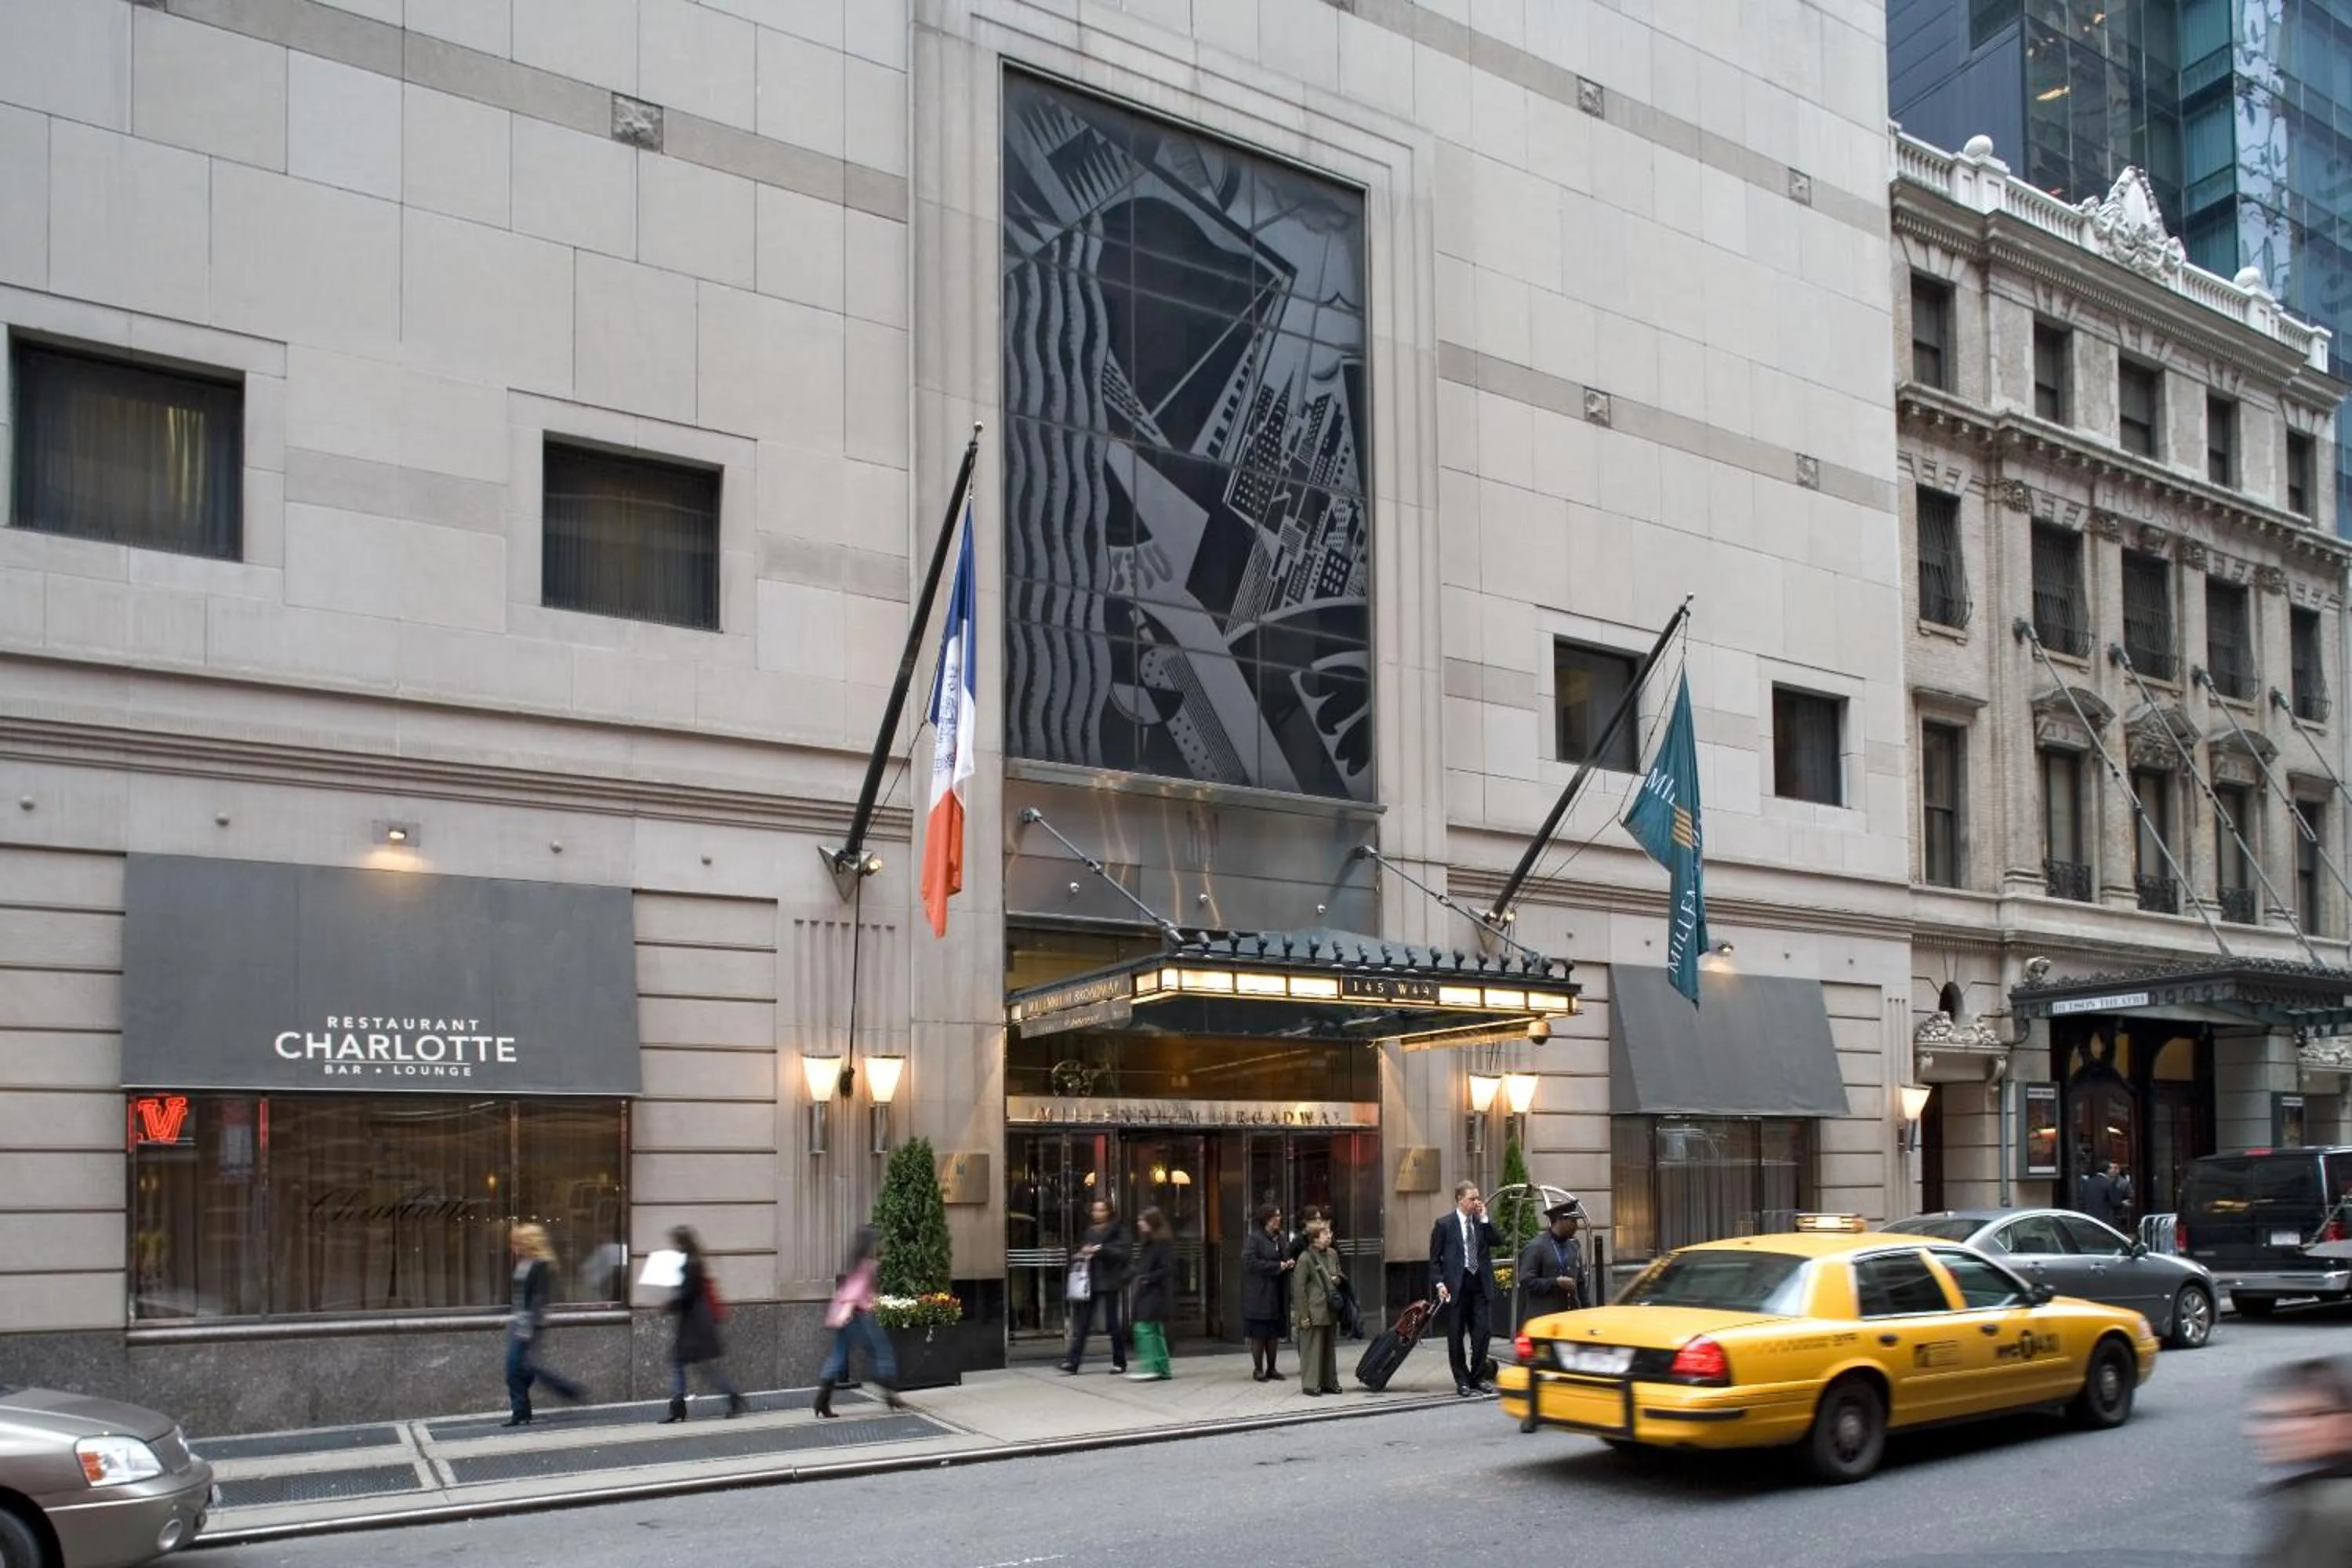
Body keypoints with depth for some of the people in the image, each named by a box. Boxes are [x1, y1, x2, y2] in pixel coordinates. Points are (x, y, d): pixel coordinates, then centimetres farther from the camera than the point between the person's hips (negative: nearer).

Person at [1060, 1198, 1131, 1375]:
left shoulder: (1118, 1230, 0)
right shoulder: (1089, 1231, 17)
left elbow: (1121, 1253, -12)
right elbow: (1081, 1252, 24)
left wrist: (1099, 1250, -17)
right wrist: (1083, 1253, 1)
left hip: (1109, 1282, -5)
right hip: (1090, 1282, 5)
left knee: (1113, 1323, 0)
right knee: (1082, 1322, 0)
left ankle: (1119, 1363, 11)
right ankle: (1072, 1362, -3)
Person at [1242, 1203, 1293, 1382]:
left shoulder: (1280, 1238, 13)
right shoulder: (1253, 1238, -9)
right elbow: (1250, 1263, -20)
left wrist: (1289, 1264, 1)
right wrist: (1277, 1267, -17)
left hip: (1276, 1295, 7)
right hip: (1258, 1295, -7)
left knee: (1274, 1334, 10)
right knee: (1258, 1334, -1)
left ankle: (1271, 1368, 19)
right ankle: (1258, 1369, 8)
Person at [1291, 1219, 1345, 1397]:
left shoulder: (1332, 1255, 8)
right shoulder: (1305, 1258, -13)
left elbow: (1340, 1275, 25)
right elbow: (1298, 1288, -13)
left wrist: (1338, 1279, -2)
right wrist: (1303, 1315, -15)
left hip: (1331, 1310, 7)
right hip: (1314, 1312, -7)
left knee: (1330, 1347, 13)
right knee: (1312, 1349, -2)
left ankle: (1329, 1382, 21)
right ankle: (1310, 1385, 4)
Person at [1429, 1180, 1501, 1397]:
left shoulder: (1483, 1222, 11)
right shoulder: (1444, 1224, 0)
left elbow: (1498, 1241, -4)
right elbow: (1435, 1259, 1)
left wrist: (1484, 1219, -6)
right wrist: (1439, 1283, -10)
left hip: (1480, 1284, 3)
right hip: (1456, 1286, -3)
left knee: (1483, 1331, 1)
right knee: (1456, 1336, 3)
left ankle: (1477, 1377, 15)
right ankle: (1462, 1380, 13)